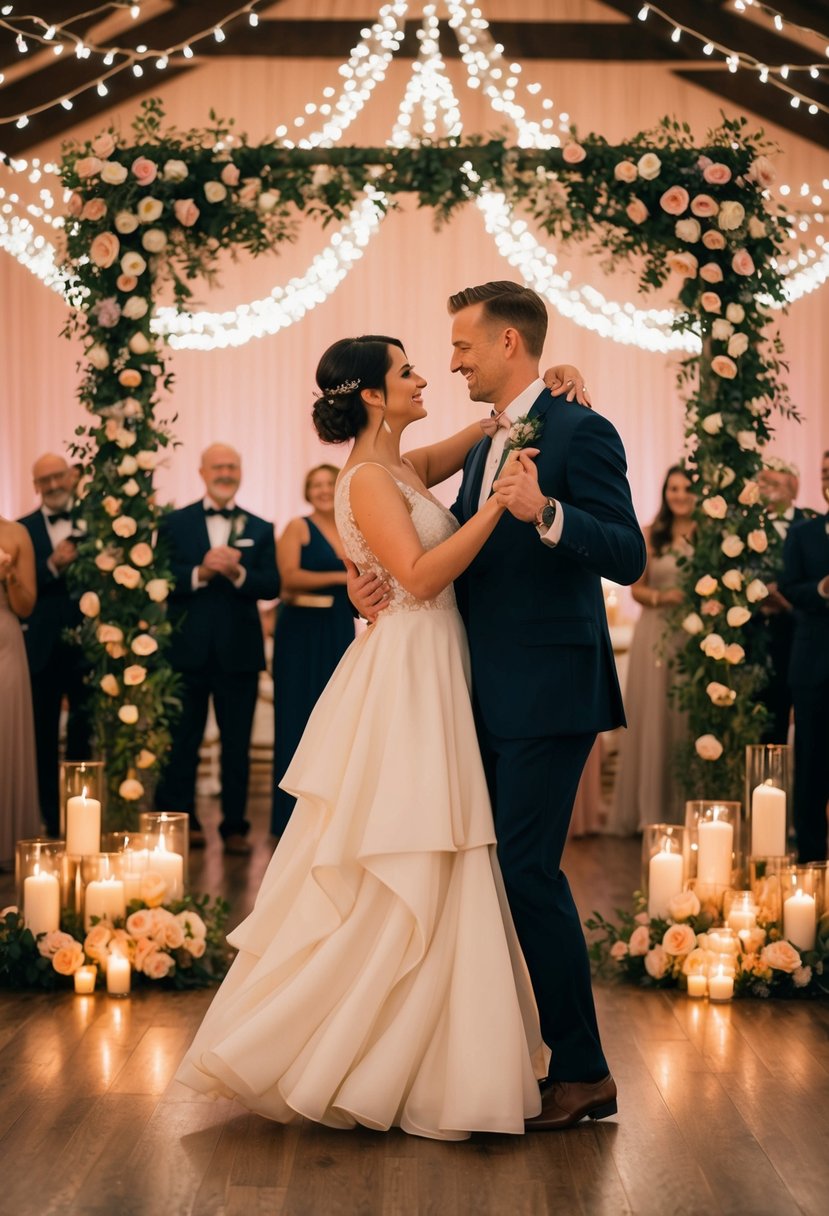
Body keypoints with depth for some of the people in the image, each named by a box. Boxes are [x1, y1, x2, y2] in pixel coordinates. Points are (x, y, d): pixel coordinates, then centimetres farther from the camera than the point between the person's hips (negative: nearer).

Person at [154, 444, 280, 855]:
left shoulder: (259, 529, 8)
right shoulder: (175, 523, 4)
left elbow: (272, 585, -4)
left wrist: (238, 573, -20)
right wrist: (200, 573, -20)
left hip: (238, 651, 1)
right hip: (187, 648, -1)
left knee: (237, 744, 6)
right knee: (181, 742, 5)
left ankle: (234, 827, 12)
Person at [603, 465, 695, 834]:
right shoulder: (651, 534, 7)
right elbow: (637, 587, 6)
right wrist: (662, 597, -12)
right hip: (656, 635, 1)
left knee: (690, 718, 0)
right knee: (653, 716, 2)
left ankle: (687, 809, 8)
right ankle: (651, 808, 8)